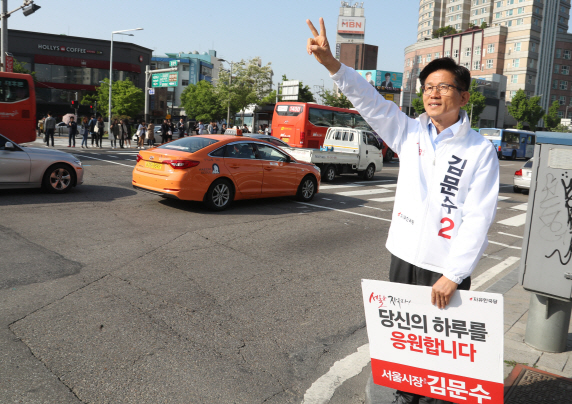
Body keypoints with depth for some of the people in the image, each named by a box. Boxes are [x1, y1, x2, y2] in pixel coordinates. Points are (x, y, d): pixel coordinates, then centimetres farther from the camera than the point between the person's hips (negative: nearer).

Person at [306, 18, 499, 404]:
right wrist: (333, 64, -20)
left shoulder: (480, 150, -8)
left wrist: (453, 275, -15)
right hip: (403, 257, 4)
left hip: (447, 269, -4)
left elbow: (479, 217, -12)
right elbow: (370, 101, -7)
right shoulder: (410, 134, 3)